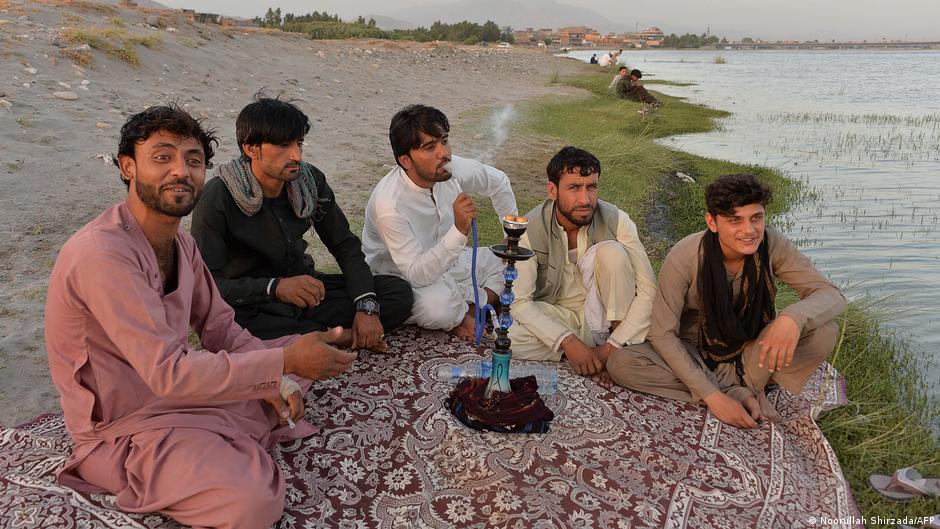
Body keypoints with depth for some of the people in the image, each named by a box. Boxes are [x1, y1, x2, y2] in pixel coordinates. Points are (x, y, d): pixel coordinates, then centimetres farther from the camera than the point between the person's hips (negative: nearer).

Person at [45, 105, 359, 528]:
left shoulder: (179, 241, 2)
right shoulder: (102, 254, -28)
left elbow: (217, 325, 6)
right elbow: (168, 373, -32)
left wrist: (274, 377, -11)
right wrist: (284, 362, -31)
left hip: (180, 385, 9)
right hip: (127, 429, -9)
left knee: (301, 352, 12)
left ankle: (229, 450, 4)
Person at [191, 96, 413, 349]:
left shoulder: (310, 179, -5)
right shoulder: (218, 198, -20)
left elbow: (346, 246, 0)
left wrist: (366, 306, -16)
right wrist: (275, 287, -42)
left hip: (304, 288, 4)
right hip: (250, 306, -4)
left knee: (399, 292, -8)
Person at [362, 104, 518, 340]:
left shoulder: (452, 168, -15)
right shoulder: (389, 205, -33)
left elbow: (498, 182, 7)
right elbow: (417, 275, -35)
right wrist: (459, 231, -45)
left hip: (445, 262, 7)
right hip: (402, 280, -6)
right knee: (438, 303, -38)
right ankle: (460, 318, -4)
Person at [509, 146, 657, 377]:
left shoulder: (616, 220, -17)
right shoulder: (531, 228, -17)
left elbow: (648, 290, -18)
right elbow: (519, 301, -21)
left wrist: (613, 345, -25)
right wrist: (568, 341, -33)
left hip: (606, 312, 0)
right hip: (556, 314, 1)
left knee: (611, 251, -27)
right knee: (509, 338, -31)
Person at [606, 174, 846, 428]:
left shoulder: (772, 245, -18)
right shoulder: (684, 257, -24)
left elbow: (832, 295, -16)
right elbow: (663, 334, -22)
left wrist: (792, 317, -41)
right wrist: (712, 396, -29)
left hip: (750, 350, 1)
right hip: (694, 353, -1)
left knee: (824, 331, -24)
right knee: (620, 362, -29)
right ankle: (739, 391, -21)